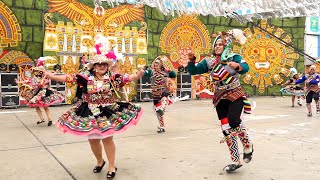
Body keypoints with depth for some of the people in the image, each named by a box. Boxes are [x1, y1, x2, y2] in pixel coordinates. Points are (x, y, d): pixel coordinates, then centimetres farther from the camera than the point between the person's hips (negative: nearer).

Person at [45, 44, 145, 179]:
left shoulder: (113, 77, -5)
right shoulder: (86, 76, -5)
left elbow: (129, 78, -11)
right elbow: (68, 78, -8)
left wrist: (139, 75, -31)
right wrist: (50, 76, -18)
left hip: (108, 112, -2)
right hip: (90, 113, 2)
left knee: (107, 138, 1)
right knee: (92, 139, 13)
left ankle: (112, 166, 19)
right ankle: (99, 161, 39)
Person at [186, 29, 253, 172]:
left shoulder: (234, 57, -3)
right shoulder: (209, 61, 7)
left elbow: (246, 68, -20)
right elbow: (193, 71, 4)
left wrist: (237, 66, -41)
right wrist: (191, 60, -14)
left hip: (235, 95, -4)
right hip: (220, 98, 4)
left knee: (233, 121, -24)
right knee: (226, 129, 4)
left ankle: (248, 146, 7)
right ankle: (236, 161, 17)